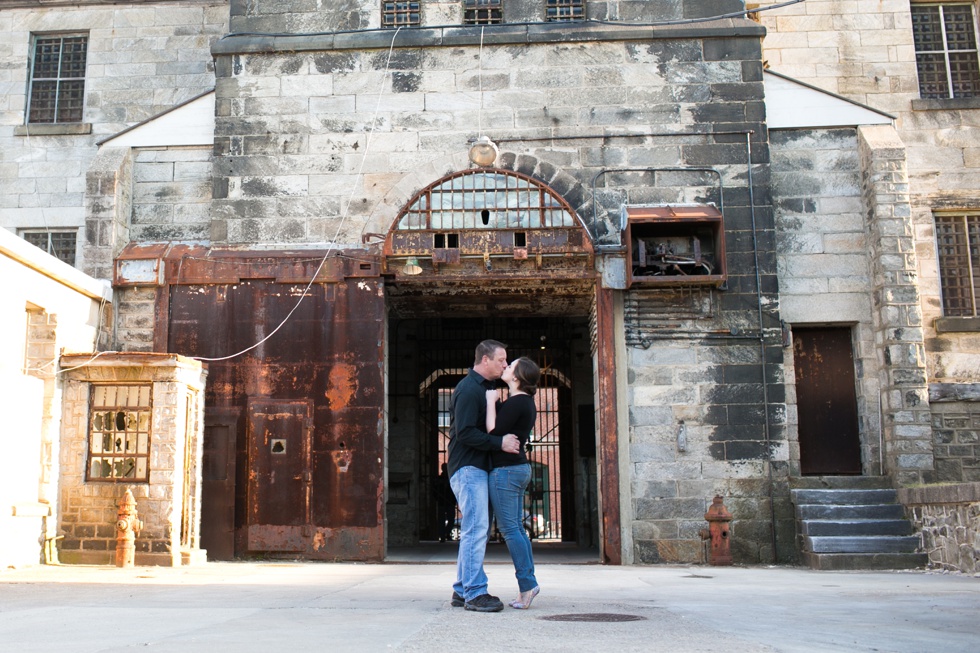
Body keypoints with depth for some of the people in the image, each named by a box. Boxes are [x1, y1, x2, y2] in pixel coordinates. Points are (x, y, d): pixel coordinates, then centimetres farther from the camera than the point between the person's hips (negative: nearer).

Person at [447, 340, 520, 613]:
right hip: (468, 468, -10)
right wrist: (500, 443, -20)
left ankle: (462, 590, 18)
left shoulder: (484, 388, 20)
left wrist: (508, 440, 8)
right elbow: (465, 433, -20)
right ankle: (474, 593, -9)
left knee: (475, 531, 12)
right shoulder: (468, 389, -12)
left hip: (480, 468, 10)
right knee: (476, 529, -12)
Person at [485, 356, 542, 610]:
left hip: (505, 470, -10)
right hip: (521, 468, 10)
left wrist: (490, 400, -11)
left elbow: (493, 429, -21)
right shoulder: (526, 402, 15)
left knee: (509, 529, -6)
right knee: (516, 528, 11)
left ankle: (527, 584, -5)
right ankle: (528, 584, 12)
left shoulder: (516, 402, -15)